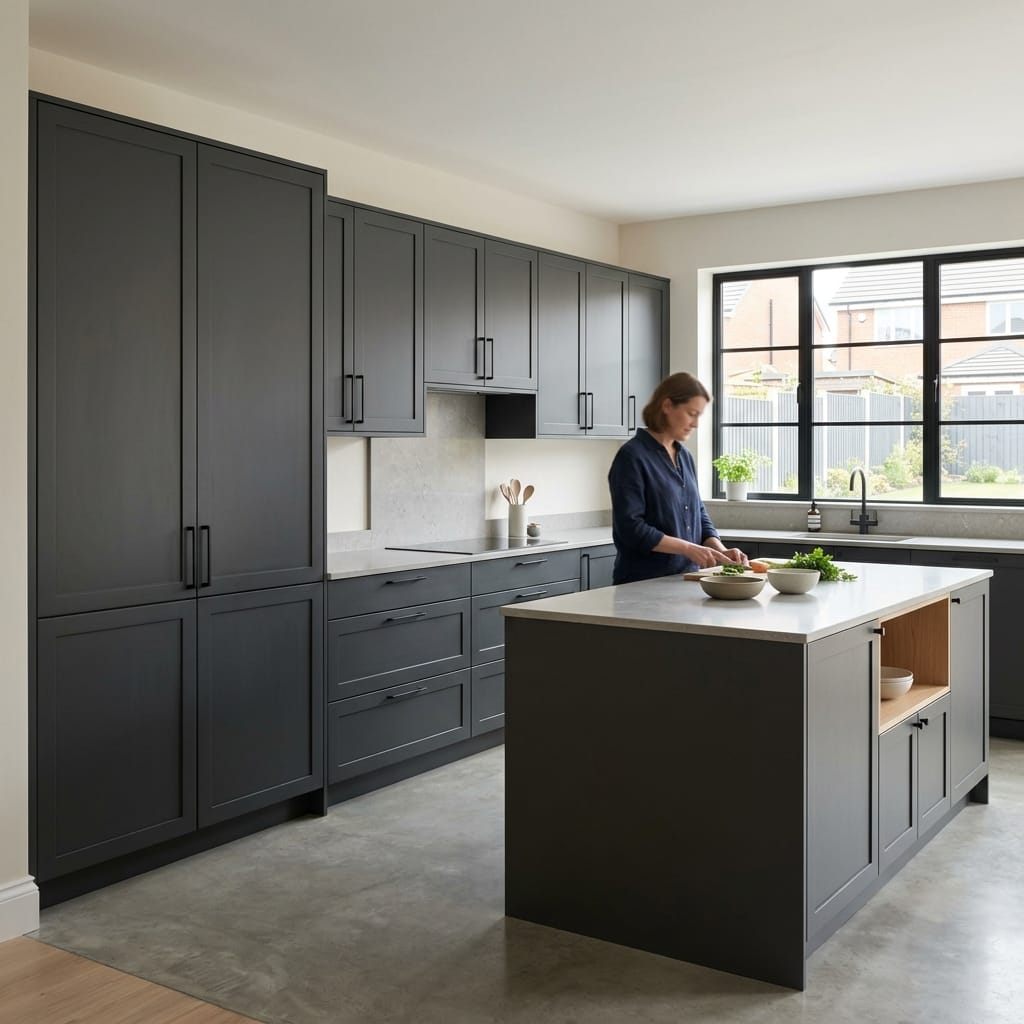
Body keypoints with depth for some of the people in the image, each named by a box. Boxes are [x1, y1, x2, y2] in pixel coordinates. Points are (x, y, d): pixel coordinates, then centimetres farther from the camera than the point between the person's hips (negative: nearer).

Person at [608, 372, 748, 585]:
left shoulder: (685, 457, 12)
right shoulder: (631, 456, -12)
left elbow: (698, 514, 15)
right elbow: (631, 528, -18)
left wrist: (720, 551, -3)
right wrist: (688, 548, -20)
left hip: (685, 579, 7)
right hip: (643, 583, -7)